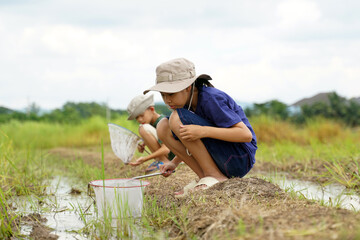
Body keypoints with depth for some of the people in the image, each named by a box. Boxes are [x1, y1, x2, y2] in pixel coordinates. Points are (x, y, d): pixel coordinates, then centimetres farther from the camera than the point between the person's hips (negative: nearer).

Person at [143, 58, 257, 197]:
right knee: (163, 127, -3)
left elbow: (246, 135, -25)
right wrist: (174, 163, 6)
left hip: (240, 159, -8)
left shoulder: (211, 99, -20)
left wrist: (203, 131, -32)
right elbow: (189, 141, 21)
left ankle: (214, 177, -15)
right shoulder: (188, 101, 5)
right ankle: (203, 176, -4)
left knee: (177, 118, -21)